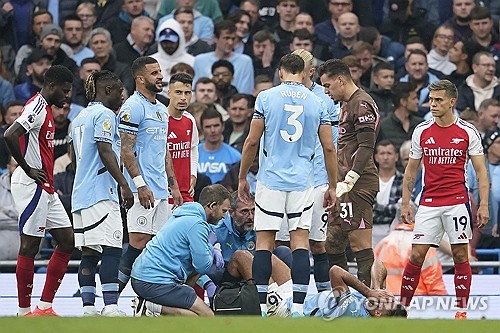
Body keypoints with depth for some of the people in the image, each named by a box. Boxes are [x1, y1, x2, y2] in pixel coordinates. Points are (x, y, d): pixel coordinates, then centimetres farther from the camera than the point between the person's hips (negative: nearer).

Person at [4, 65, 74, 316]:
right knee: (29, 246, -5)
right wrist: (28, 170, -20)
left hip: (45, 190, 10)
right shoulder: (37, 108, -14)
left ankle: (44, 307, 11)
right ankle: (24, 312, -1)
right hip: (32, 187, -10)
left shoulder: (45, 109, 18)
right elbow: (10, 136, -28)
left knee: (67, 241, 9)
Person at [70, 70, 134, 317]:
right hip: (101, 193, -9)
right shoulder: (105, 114, -6)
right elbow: (105, 151, -16)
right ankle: (111, 306, -21)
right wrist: (124, 184, -19)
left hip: (80, 194, 9)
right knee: (111, 249, -13)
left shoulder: (79, 118, 20)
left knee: (89, 252, 7)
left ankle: (88, 306, 3)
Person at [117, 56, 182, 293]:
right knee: (139, 242, -14)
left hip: (160, 191, 9)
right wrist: (140, 184, -22)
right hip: (143, 190, -9)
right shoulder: (133, 107, -9)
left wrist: (173, 186, 21)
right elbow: (126, 150, -15)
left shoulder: (161, 110, 20)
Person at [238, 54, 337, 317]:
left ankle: (261, 306, 2)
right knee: (300, 242, 1)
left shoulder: (266, 97, 0)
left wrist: (242, 177, 10)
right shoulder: (317, 102, 5)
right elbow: (329, 148, 5)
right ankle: (298, 307, -6)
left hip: (270, 180, -1)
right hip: (302, 183, 1)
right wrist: (332, 186, 13)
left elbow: (252, 141, 0)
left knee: (264, 242, 3)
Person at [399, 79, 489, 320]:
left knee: (460, 255, -1)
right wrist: (405, 204, 8)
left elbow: (481, 171, 0)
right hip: (428, 203, 2)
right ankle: (402, 308, 4)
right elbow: (411, 170, 13)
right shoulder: (421, 131, 6)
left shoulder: (468, 132, -1)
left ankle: (462, 311, 5)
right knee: (416, 255, -3)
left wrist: (483, 205, -8)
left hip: (457, 202, -2)